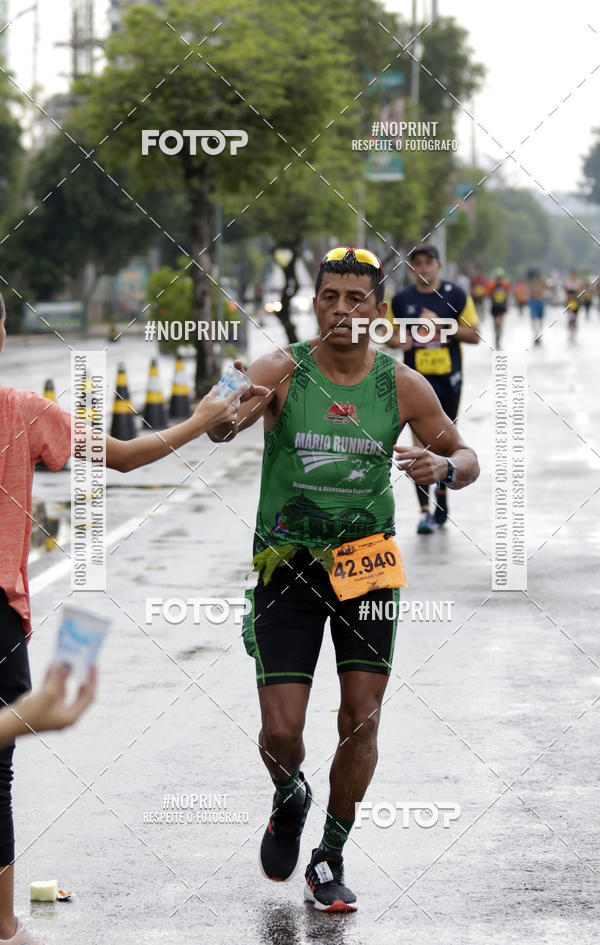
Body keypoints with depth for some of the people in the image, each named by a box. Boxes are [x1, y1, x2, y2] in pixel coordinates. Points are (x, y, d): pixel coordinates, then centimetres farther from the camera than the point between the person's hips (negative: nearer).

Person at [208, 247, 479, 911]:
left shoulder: (402, 385, -1)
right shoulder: (283, 371, -8)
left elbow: (466, 458, 10)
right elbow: (220, 428, -25)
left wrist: (444, 467, -14)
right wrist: (228, 413, -50)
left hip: (366, 563, 2)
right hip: (287, 564, -1)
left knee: (360, 721, -3)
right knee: (281, 732, -5)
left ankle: (329, 861, 15)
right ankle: (289, 800, 30)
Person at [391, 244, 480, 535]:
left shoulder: (456, 296, -1)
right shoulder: (401, 299, 3)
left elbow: (474, 335, -2)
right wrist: (399, 340, -9)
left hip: (448, 379, 1)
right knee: (421, 442, -11)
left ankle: (442, 494, 36)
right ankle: (424, 511, -12)